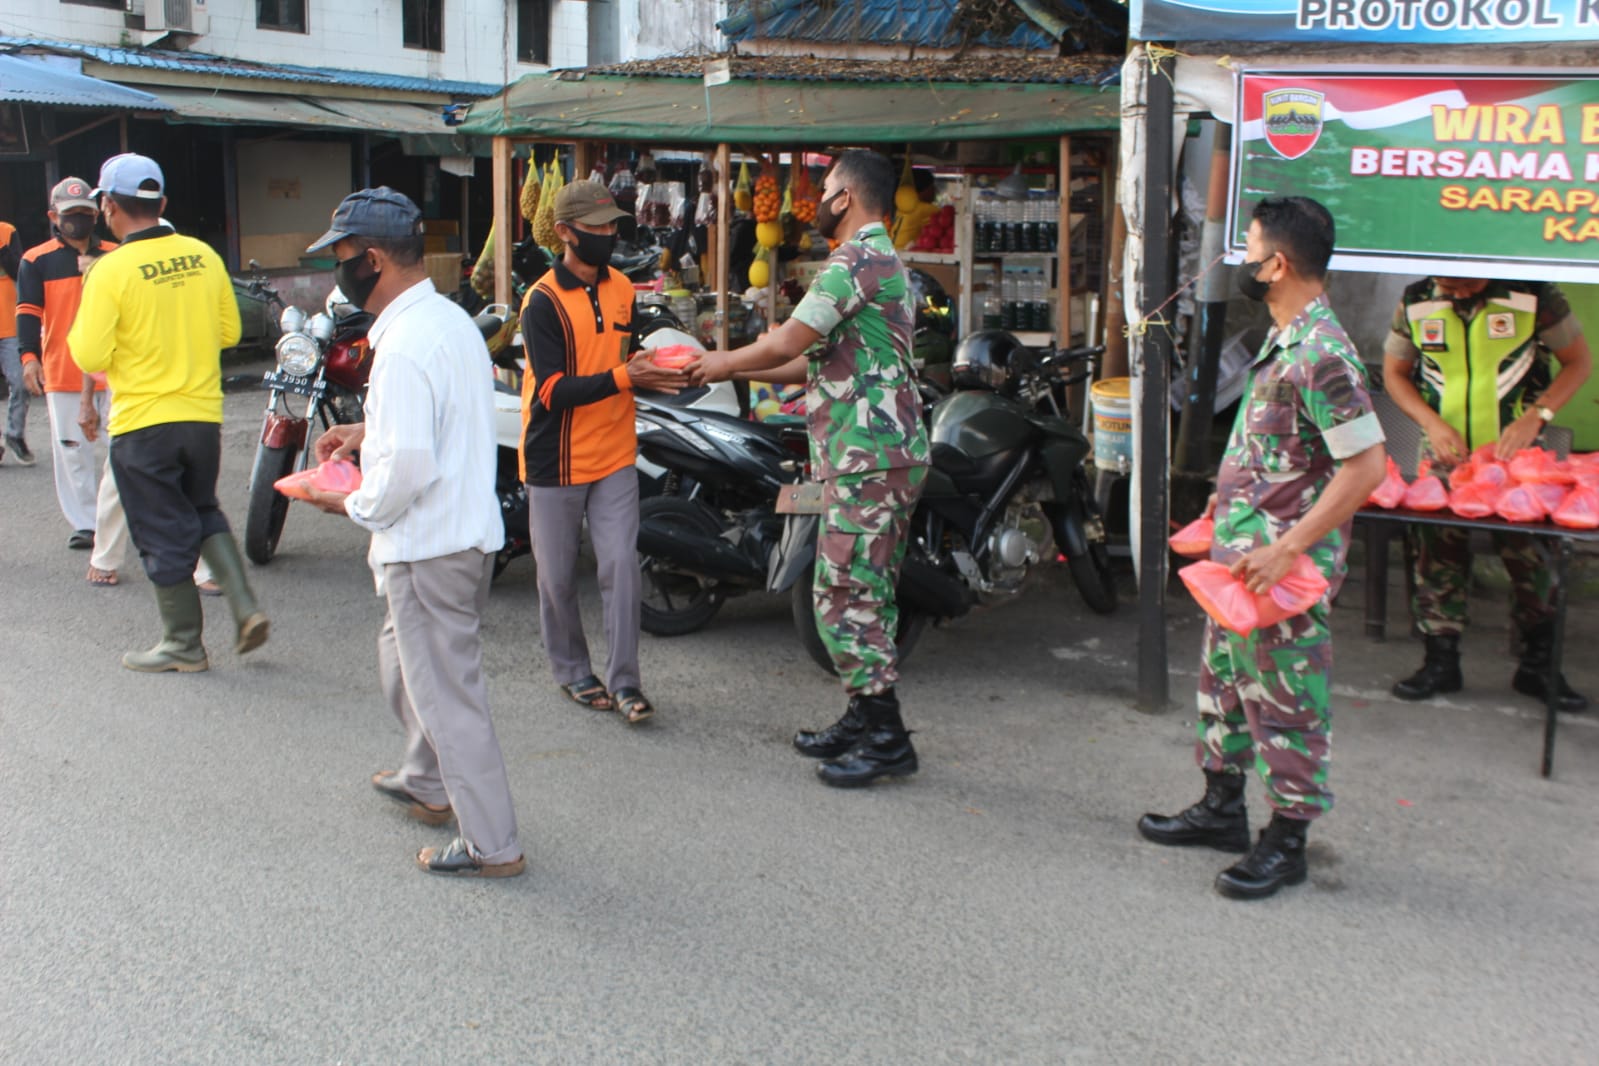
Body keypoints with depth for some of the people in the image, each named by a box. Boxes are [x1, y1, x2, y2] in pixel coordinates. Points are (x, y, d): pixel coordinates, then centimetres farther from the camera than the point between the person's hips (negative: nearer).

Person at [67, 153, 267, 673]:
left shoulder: (111, 270, -14)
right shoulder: (204, 256, 0)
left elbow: (89, 357, -14)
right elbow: (229, 332, 8)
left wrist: (79, 332, 5)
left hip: (142, 421, -5)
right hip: (203, 415, 5)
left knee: (163, 533, 7)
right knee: (204, 512, 23)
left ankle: (183, 644, 17)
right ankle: (246, 607, 9)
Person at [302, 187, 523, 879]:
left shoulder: (404, 346, -23)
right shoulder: (453, 320, 8)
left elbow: (409, 467, -27)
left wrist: (353, 505, -10)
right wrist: (370, 431, 16)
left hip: (429, 548, -10)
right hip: (472, 530, 10)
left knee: (447, 692, 1)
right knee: (402, 655, 28)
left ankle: (492, 846, 11)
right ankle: (428, 783, 45)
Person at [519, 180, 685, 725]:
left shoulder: (622, 289, 7)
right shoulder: (543, 302, -14)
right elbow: (554, 389, -21)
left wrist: (656, 369, -1)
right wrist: (625, 378, -31)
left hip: (614, 457, 4)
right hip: (557, 461, -4)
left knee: (622, 568, -2)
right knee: (558, 576, 8)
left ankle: (623, 679, 6)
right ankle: (571, 670, 26)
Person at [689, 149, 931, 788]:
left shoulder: (856, 260, -13)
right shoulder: (884, 262, 21)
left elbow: (787, 344, -14)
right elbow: (818, 362, 22)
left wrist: (724, 362, 4)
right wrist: (734, 371, 20)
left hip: (867, 461, -11)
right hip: (885, 455, 11)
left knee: (844, 597, -6)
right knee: (866, 595, 15)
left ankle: (886, 739, -1)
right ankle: (863, 719, 24)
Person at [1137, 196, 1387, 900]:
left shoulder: (1323, 354, -21)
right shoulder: (1283, 342, 10)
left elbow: (1366, 465, -25)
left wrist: (1287, 548, -25)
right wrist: (1228, 514, 21)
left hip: (1285, 567, -10)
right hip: (1240, 553, 10)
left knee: (1285, 698, 1)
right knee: (1224, 676, 19)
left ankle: (1286, 841, 13)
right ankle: (1222, 808, 34)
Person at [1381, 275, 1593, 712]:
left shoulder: (1534, 295, -11)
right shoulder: (1416, 301, -4)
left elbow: (1579, 361, -2)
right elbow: (1394, 372, 6)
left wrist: (1535, 417, -17)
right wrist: (1432, 422, -10)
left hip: (1517, 455, -2)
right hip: (1445, 455, 2)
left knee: (1532, 557, 0)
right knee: (1437, 554, 4)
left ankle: (1538, 666, 16)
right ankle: (1440, 661, 17)